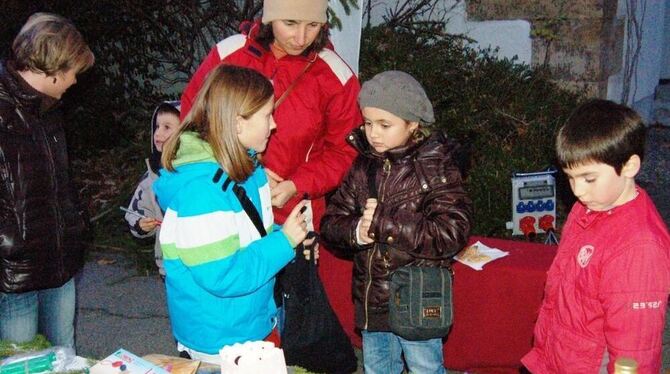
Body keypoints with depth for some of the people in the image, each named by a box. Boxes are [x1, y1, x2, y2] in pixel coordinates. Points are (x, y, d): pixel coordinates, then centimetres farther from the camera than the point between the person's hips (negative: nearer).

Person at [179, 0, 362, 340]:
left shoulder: (335, 76, -5)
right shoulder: (229, 53, -4)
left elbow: (342, 151, 1)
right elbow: (193, 111, 6)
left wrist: (295, 186, -14)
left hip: (293, 214, -1)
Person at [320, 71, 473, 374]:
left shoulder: (435, 169, -13)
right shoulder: (364, 166, 1)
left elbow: (451, 234, -25)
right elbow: (330, 224, 1)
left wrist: (385, 221, -26)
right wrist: (356, 231, -21)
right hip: (370, 300, 6)